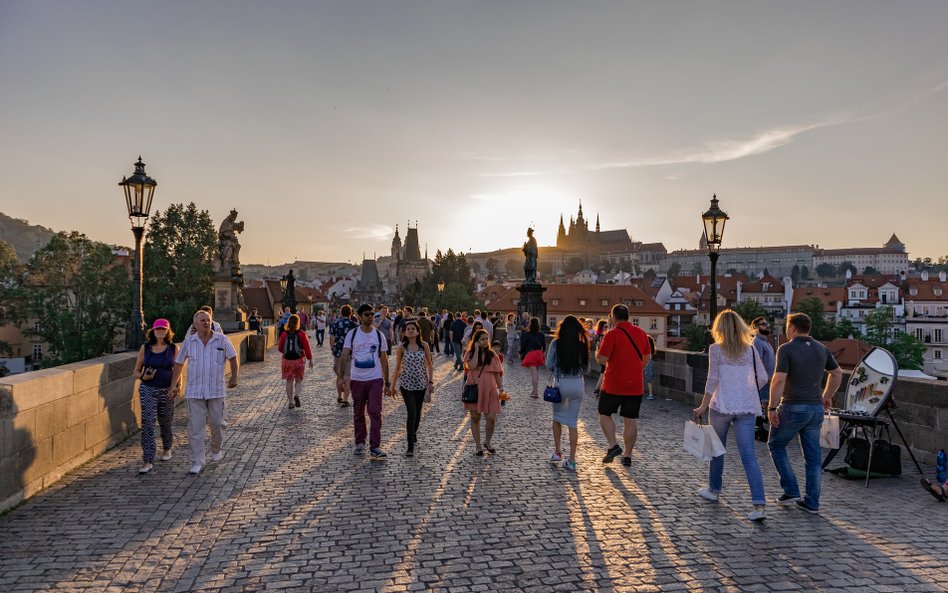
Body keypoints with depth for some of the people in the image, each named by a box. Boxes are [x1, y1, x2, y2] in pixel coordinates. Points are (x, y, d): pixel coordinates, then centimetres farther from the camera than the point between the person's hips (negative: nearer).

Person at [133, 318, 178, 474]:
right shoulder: (145, 348, 1)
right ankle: (148, 461, -5)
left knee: (165, 423, 13)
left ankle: (167, 449, 40)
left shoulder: (173, 348, 0)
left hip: (166, 391, 1)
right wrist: (143, 376, -15)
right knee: (147, 424, -8)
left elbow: (177, 372, 3)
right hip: (148, 390, 0)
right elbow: (136, 372, 6)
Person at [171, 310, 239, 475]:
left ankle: (217, 449, 36)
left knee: (217, 423, 10)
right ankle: (196, 462, 7)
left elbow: (233, 358, 7)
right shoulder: (188, 342, 0)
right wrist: (174, 385, 11)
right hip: (194, 391, 0)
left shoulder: (221, 340, -2)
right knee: (195, 427, -1)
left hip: (216, 390, 0)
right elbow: (178, 363, 10)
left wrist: (234, 377, 2)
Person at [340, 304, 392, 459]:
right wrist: (343, 375, -19)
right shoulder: (352, 334, 0)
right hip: (357, 379, 1)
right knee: (358, 413, 12)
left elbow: (384, 360, 7)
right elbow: (345, 356, -5)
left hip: (375, 379, 0)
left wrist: (387, 383, 6)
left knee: (375, 413, -8)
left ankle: (375, 447, -5)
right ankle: (360, 443, 27)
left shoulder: (379, 335, 3)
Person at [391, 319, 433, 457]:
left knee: (417, 413, 15)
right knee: (411, 412, -13)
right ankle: (410, 446, -9)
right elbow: (397, 367, 4)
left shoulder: (424, 345, -2)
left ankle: (414, 433, 44)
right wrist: (393, 385, 7)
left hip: (421, 383, 2)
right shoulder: (402, 347, -4)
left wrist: (431, 382, -1)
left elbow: (429, 365, 5)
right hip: (406, 384, -2)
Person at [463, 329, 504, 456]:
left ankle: (487, 443, 21)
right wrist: (476, 350, -14)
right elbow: (472, 366, -20)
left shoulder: (492, 355, 5)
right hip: (474, 390, -1)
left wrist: (500, 389, 4)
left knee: (492, 418, -4)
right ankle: (478, 446, 19)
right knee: (475, 418, 7)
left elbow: (497, 373, 7)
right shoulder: (470, 353, 0)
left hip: (489, 390, 1)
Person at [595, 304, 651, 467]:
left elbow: (602, 359, -16)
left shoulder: (612, 334, -13)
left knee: (604, 414, 13)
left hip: (613, 385, -5)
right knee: (630, 420, 9)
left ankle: (613, 446, 0)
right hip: (635, 386, 5)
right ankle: (627, 456, 14)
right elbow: (647, 357, 14)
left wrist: (598, 349, 4)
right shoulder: (641, 333, 6)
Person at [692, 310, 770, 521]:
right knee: (748, 455, 0)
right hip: (747, 408, 3)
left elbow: (713, 379, -8)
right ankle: (759, 505, -8)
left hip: (722, 405, -2)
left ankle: (714, 490, 33)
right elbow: (762, 377, 5)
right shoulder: (750, 349, 5)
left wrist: (703, 406, -2)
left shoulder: (716, 349, -5)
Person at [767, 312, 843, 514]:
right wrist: (827, 396, 32)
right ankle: (812, 502, 15)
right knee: (813, 455, 11)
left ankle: (791, 491, 10)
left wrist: (772, 408, -14)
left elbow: (779, 380, -20)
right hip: (816, 408, 6)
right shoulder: (821, 349, 8)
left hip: (793, 407, -6)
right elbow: (837, 373, 21)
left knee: (776, 445, 13)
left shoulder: (786, 349, -12)